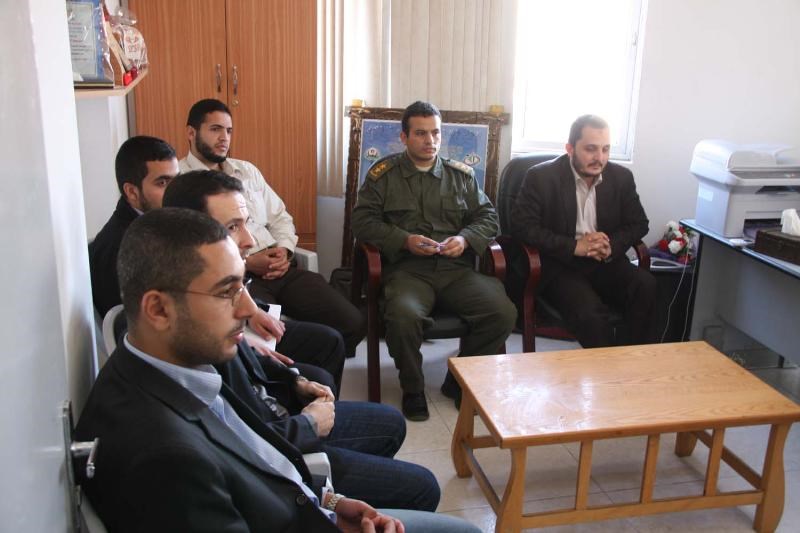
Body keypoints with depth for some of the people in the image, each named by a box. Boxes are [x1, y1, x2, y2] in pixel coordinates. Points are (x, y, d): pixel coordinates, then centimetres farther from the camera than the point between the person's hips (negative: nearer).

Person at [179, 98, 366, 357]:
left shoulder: (247, 170, 21)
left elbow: (280, 217, 22)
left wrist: (284, 250, 1)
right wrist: (246, 263, -15)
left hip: (278, 269, 6)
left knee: (352, 323, -8)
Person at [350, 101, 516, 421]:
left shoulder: (461, 175, 19)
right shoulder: (383, 174, 10)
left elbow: (488, 217, 17)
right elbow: (363, 221, 3)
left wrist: (465, 239, -5)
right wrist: (405, 240, -12)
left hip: (456, 269, 3)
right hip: (407, 270, -3)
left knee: (503, 312, -22)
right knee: (403, 316, -36)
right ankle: (412, 389, -4)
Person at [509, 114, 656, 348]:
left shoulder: (621, 177, 7)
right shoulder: (542, 177, -5)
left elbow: (639, 224, 11)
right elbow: (522, 226, -11)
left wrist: (611, 245, -11)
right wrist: (574, 246, -19)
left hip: (606, 264, 4)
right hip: (560, 267, -4)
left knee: (645, 284, -25)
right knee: (590, 312, -31)